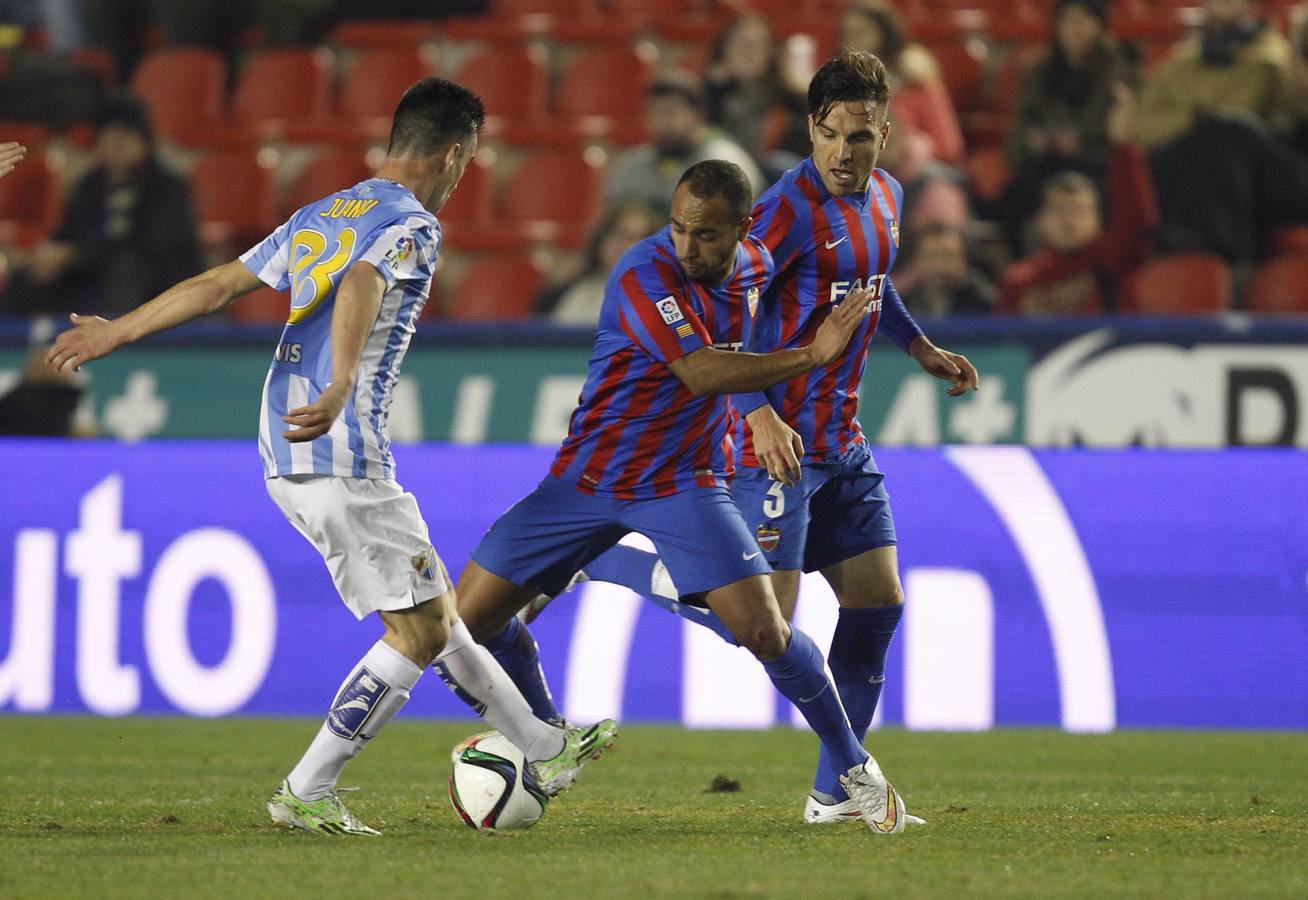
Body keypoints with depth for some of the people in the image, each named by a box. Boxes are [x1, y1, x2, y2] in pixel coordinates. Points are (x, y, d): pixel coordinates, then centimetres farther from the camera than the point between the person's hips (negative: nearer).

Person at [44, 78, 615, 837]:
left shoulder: (320, 217, 16)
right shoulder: (412, 225, -9)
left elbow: (216, 286, 15)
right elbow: (360, 291, -30)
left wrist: (114, 333, 22)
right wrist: (339, 389, -45)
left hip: (289, 459, 9)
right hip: (344, 461, -9)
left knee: (436, 607, 17)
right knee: (421, 631, -2)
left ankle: (545, 751, 26)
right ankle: (306, 793, 0)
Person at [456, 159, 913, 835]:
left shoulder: (754, 265, -2)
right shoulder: (644, 275, -22)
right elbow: (700, 372, -34)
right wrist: (810, 356, -36)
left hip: (686, 483, 2)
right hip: (586, 479, -2)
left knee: (763, 629, -17)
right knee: (469, 619, -5)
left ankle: (854, 767, 3)